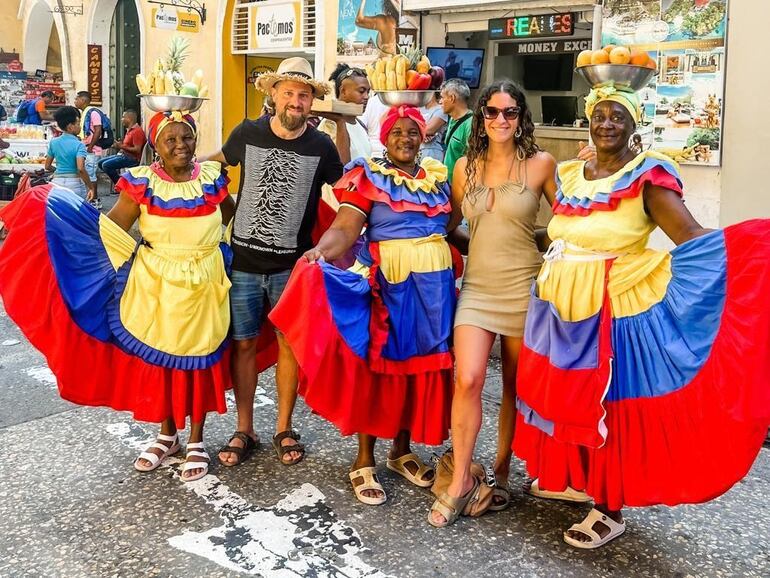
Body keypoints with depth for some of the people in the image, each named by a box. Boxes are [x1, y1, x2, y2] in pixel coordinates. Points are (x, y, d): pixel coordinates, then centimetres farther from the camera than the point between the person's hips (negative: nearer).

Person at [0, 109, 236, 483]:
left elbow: (229, 215, 15)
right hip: (155, 286, 0)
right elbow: (111, 228, -11)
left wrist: (202, 239, 9)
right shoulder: (141, 182, -7)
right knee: (156, 358, 11)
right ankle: (167, 436, 31)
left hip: (202, 287, 0)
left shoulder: (212, 178, -2)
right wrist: (137, 260, -22)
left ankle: (196, 442, 23)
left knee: (198, 361, 8)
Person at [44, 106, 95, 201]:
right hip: (75, 183, -5)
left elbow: (47, 166, 11)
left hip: (57, 182, 5)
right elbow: (81, 169, -23)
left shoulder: (53, 142, 5)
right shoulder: (78, 145, -11)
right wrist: (91, 187, -17)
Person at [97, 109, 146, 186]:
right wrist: (119, 145, 6)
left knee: (106, 165, -23)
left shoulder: (137, 131, -16)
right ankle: (117, 181, 4)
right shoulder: (129, 130, 15)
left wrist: (122, 147, -19)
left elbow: (137, 150, -22)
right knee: (100, 163, 7)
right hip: (124, 154, 11)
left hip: (133, 158, -11)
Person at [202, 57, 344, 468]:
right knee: (243, 344, 6)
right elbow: (218, 162, 18)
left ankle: (284, 429, 22)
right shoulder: (247, 134, -2)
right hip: (244, 260, 1)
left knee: (289, 343, 6)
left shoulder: (321, 146, -3)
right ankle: (244, 431, 19)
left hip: (292, 264, 0)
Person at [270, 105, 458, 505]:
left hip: (434, 282, 5)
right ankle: (364, 461, 9)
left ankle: (402, 451, 26)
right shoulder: (368, 176, -4)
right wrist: (319, 252, -32)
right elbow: (345, 228, -15)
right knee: (377, 364, -2)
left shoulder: (438, 176, 12)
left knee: (420, 363, 10)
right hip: (386, 281, -5)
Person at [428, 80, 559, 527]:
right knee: (468, 379, -13)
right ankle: (461, 480, 0)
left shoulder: (540, 164, -1)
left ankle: (501, 470, 25)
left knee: (515, 385, 7)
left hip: (523, 286, -2)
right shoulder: (466, 166, 8)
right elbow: (450, 223, 19)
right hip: (477, 285, 2)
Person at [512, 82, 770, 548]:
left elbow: (693, 239, -19)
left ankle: (610, 511, 19)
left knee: (606, 405, 3)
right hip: (560, 305, 6)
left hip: (612, 308, -6)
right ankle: (573, 478, 39)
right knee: (564, 398, 16)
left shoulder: (647, 175, -10)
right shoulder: (568, 174, 10)